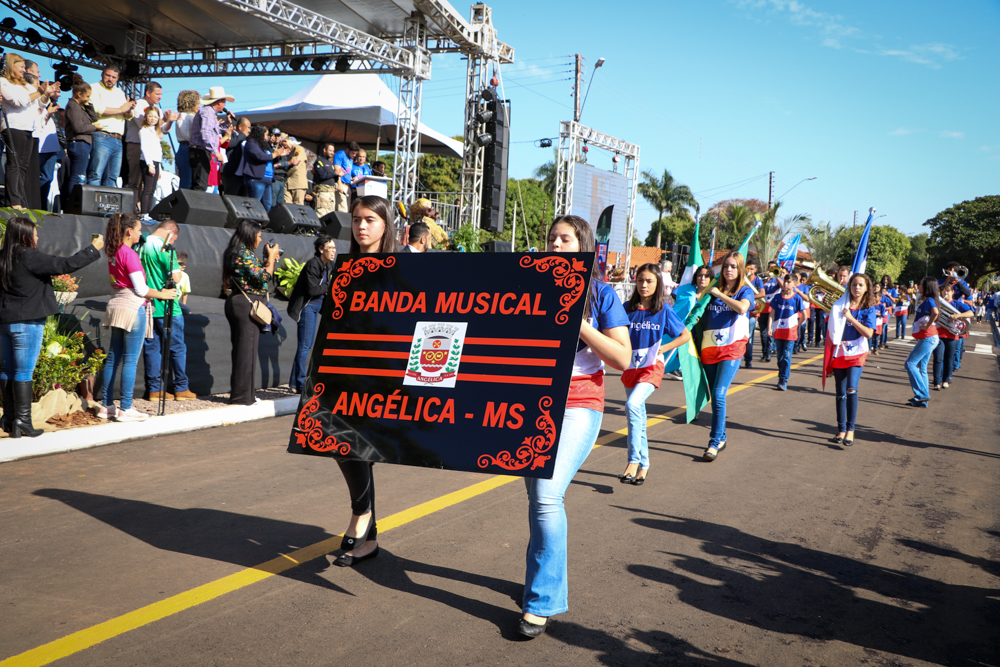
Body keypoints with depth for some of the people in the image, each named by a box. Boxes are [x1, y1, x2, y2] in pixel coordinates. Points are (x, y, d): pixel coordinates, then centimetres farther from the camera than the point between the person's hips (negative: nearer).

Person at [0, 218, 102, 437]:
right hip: (26, 322, -7)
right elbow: (66, 265, -16)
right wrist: (93, 249, -6)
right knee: (23, 372, -3)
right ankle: (22, 422, -1)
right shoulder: (29, 258, -16)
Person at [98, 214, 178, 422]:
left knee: (113, 358, 12)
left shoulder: (113, 253, 10)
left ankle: (106, 406, 17)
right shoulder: (130, 254, -15)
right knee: (130, 360, -4)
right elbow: (141, 289, -16)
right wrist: (161, 294, -2)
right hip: (133, 309, -9)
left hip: (116, 306, 9)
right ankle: (125, 409, -1)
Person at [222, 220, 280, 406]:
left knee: (240, 349, 14)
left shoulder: (233, 253, 15)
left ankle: (238, 393, 21)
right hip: (247, 305, -10)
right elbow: (265, 276, -18)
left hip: (235, 303, 10)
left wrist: (268, 259, 14)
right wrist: (271, 257, -4)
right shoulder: (245, 254, -15)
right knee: (247, 349, -4)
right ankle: (242, 395, 0)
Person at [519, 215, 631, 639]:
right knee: (539, 498, 7)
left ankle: (542, 601, -6)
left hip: (578, 404, -4)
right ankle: (549, 573, 29)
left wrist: (579, 323, -15)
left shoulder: (600, 294, 1)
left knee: (547, 496, -16)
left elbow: (622, 358, -6)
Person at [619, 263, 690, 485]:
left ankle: (633, 461, -24)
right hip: (631, 367, 5)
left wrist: (663, 348, -5)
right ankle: (644, 465, 26)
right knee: (638, 417, 12)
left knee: (633, 404, -28)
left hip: (652, 367, -4)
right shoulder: (628, 308, 3)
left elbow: (686, 335, 4)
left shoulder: (664, 310, -4)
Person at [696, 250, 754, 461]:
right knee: (715, 396, 10)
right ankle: (721, 438, 23)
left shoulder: (745, 291, 2)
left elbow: (741, 308, -21)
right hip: (710, 348, 4)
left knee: (719, 395, -15)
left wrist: (719, 294, -13)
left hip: (731, 348, -4)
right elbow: (701, 315, 18)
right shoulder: (713, 291, 11)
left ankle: (714, 442, -11)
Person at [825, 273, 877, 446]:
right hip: (839, 352, 2)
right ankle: (841, 430, 15)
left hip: (857, 353, -2)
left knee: (851, 390, -21)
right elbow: (831, 325, 11)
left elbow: (868, 333, -12)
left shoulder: (868, 309, -1)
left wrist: (850, 318, -18)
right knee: (841, 394, 5)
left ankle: (850, 429, -13)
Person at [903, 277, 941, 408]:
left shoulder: (929, 300, -14)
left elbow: (935, 312, -34)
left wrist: (927, 325, -23)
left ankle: (922, 394, -9)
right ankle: (922, 400, 14)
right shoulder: (924, 301, 15)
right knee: (921, 368, 11)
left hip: (927, 338, -10)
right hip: (927, 338, 10)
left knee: (910, 363, -9)